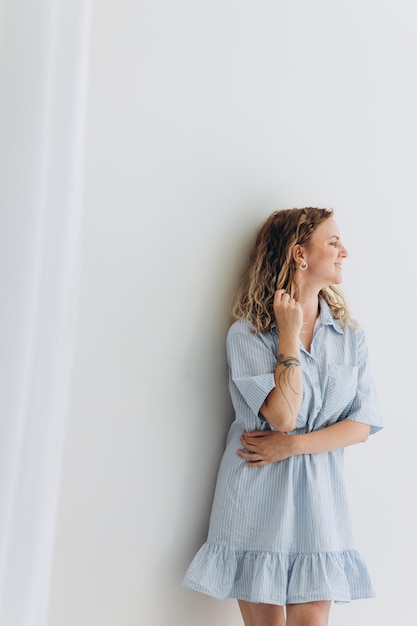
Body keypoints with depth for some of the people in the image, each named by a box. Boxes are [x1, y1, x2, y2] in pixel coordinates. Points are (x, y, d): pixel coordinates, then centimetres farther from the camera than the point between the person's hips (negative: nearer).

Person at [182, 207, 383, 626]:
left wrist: (293, 445, -10)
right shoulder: (248, 333, -7)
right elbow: (283, 415, -18)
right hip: (260, 496, -3)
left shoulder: (350, 335, 6)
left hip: (320, 497, 3)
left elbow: (363, 424, 1)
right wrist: (289, 335, -13)